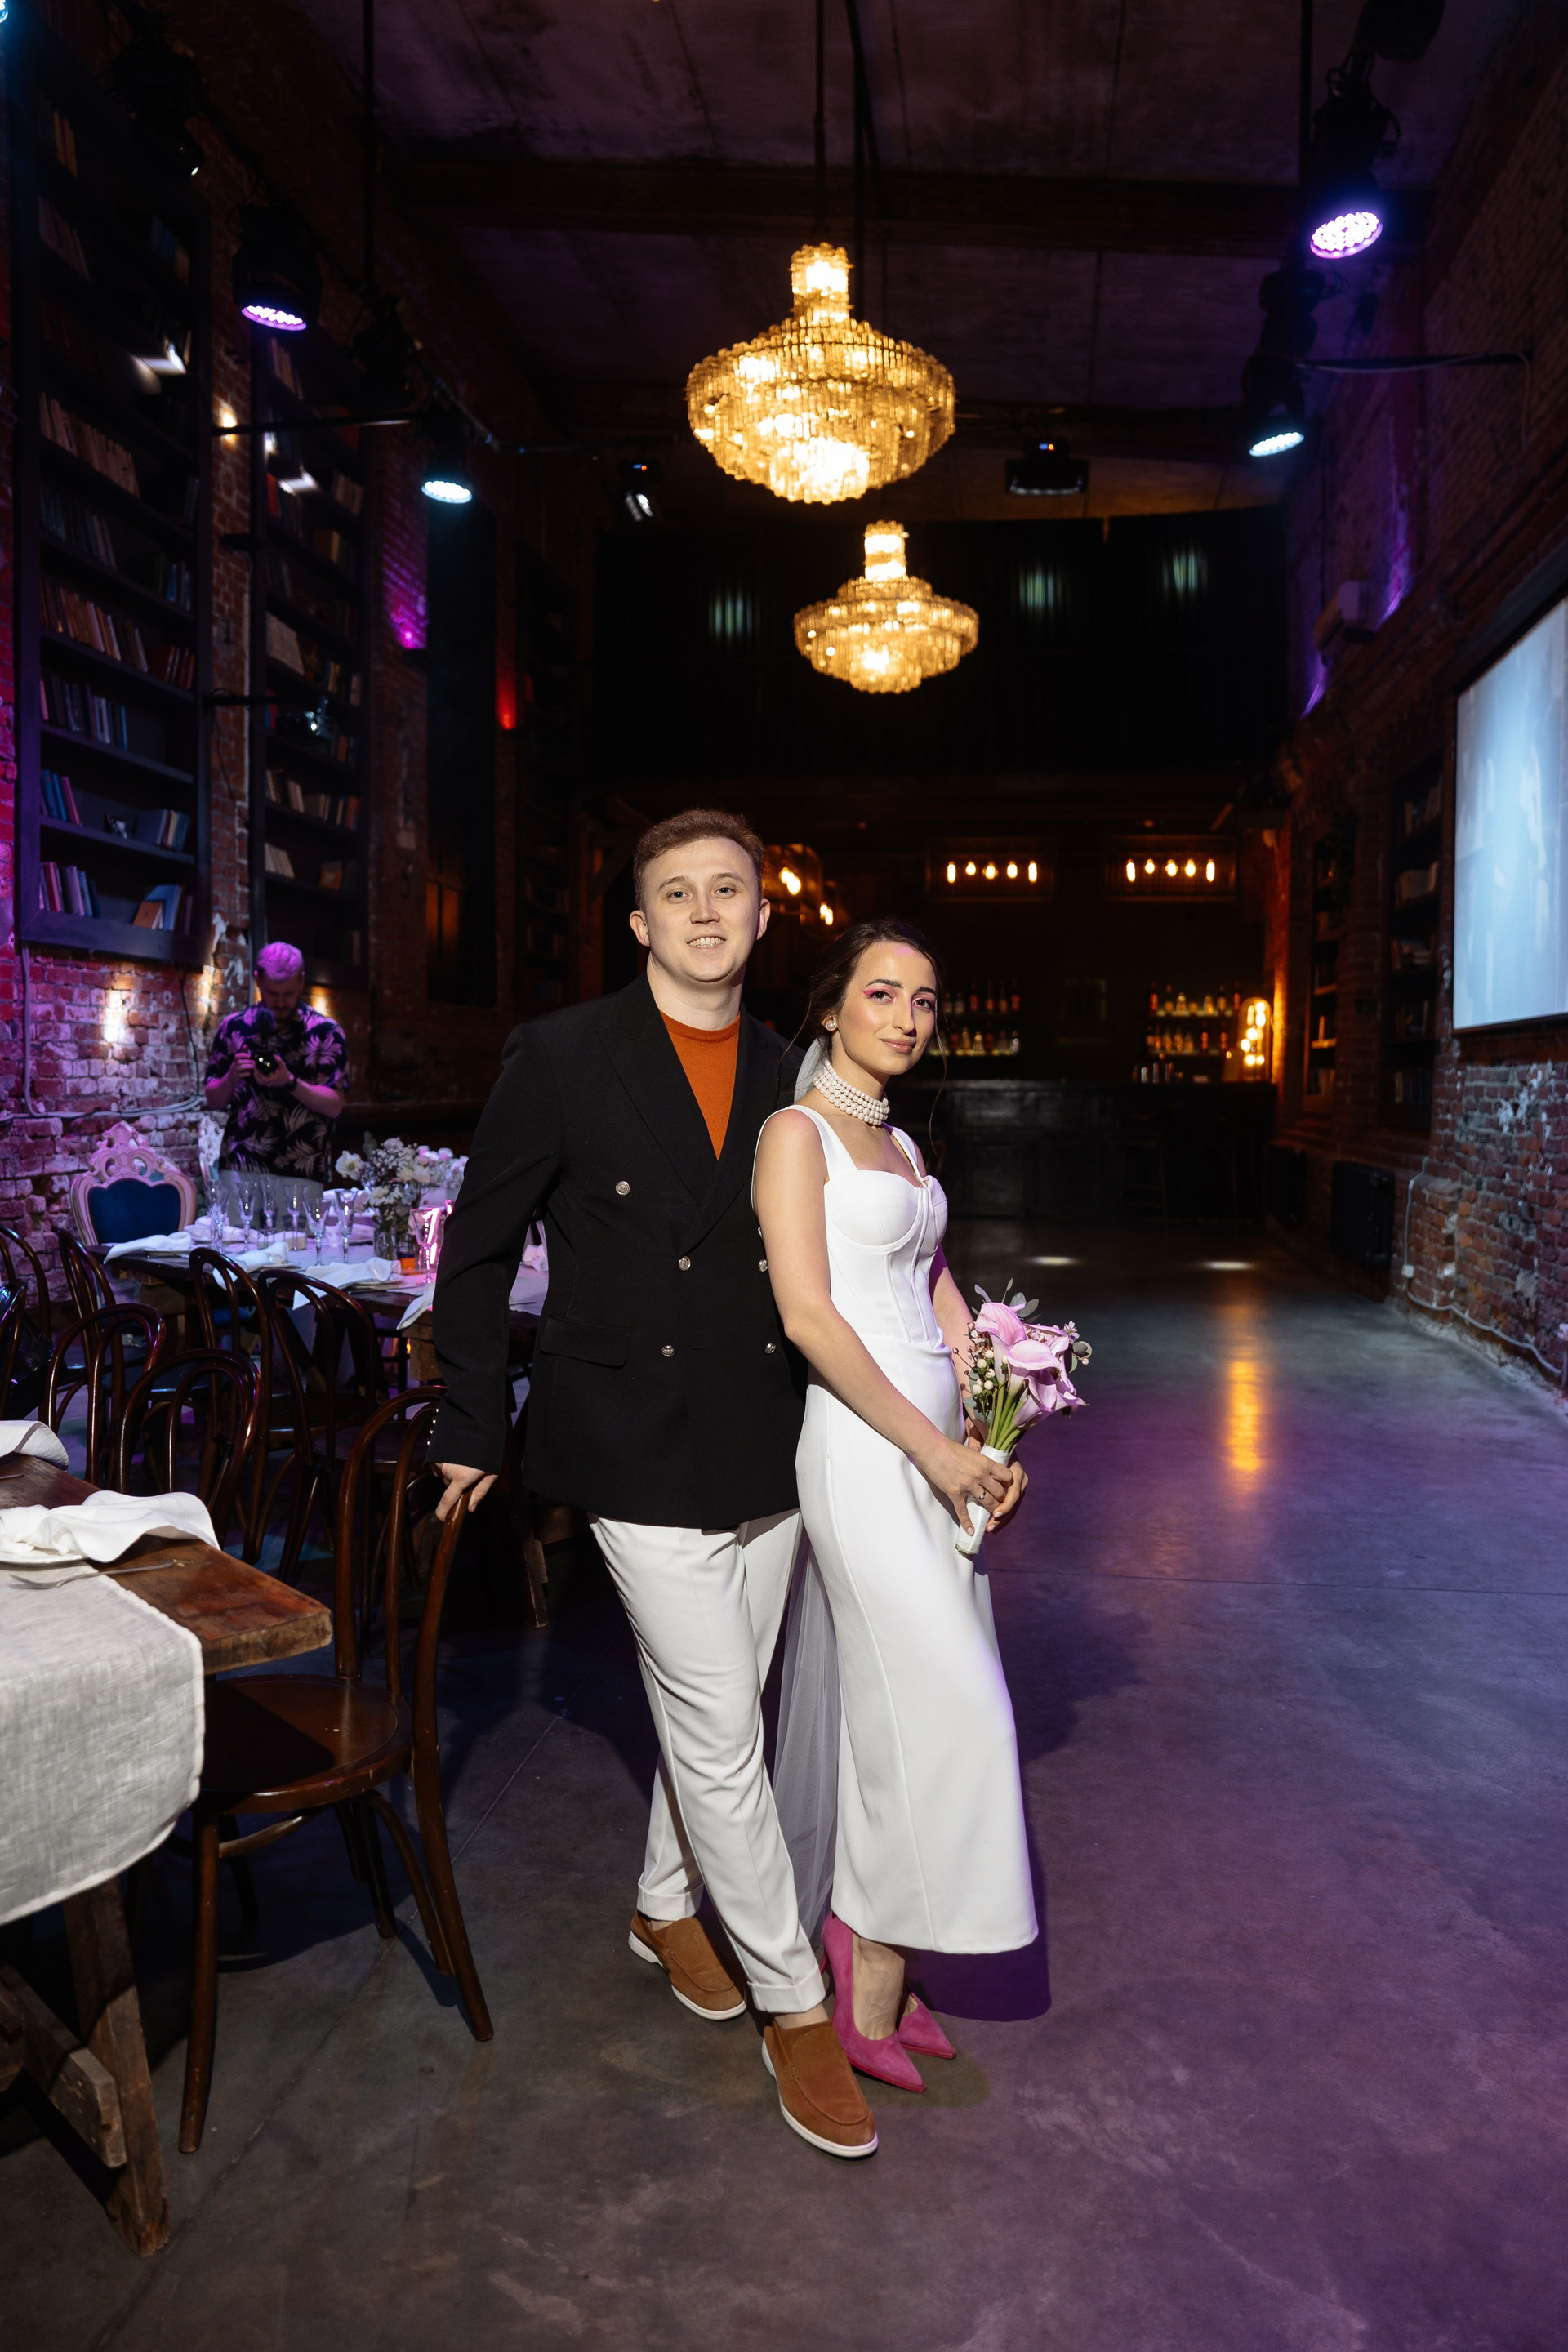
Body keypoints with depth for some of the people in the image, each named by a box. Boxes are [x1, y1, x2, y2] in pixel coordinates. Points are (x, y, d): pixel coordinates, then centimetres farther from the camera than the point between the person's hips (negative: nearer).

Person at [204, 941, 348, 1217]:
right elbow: (213, 1101, 12)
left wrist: (290, 1082, -16)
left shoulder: (327, 1033, 3)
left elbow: (334, 1105, -2)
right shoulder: (233, 1027, 10)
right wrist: (231, 1078, -8)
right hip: (240, 1170, 2)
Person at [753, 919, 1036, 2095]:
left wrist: (989, 1438, 4)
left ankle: (862, 1945, 27)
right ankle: (875, 1975, 11)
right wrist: (929, 1446, -15)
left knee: (875, 1696, 13)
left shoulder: (902, 1144, 17)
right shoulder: (798, 1132, -8)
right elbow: (808, 1313, -16)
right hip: (862, 1443, -7)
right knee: (944, 1701, -5)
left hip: (930, 1445, 8)